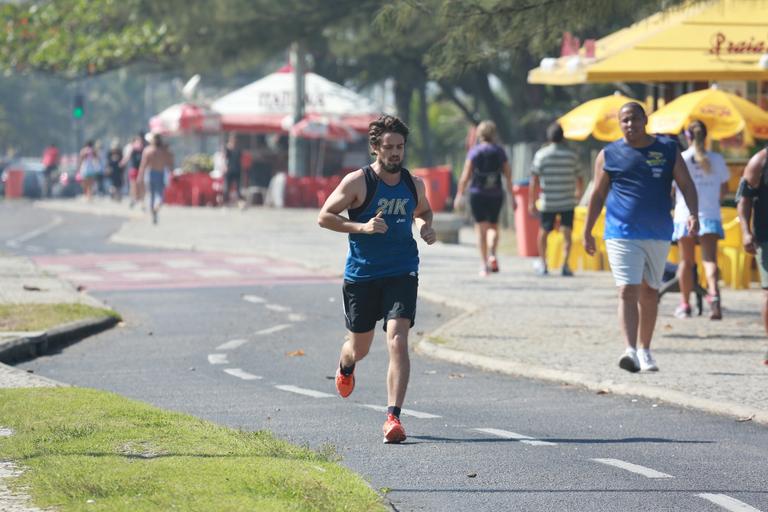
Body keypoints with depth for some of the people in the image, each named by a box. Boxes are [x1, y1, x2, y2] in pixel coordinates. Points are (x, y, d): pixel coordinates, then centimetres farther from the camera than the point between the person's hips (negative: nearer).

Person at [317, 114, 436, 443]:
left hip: (401, 274, 1)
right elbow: (324, 217, -8)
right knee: (359, 348, 14)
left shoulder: (414, 184, 4)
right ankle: (345, 367, 53)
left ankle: (393, 417, -20)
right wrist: (361, 226, -21)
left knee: (398, 341, -18)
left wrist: (426, 228, 2)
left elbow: (423, 211, 25)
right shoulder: (357, 182, -9)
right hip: (361, 276, -1)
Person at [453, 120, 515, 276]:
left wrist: (459, 195, -2)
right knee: (493, 227, 18)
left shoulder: (474, 151, -2)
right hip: (496, 194, 2)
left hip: (477, 194, -2)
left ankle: (484, 264, -3)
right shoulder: (499, 151, 3)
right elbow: (508, 174, 1)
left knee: (481, 229, 2)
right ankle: (492, 255, -4)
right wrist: (512, 197, 5)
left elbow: (466, 175, -7)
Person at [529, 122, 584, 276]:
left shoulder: (541, 155, -3)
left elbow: (534, 181, -7)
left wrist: (531, 203, -3)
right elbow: (579, 180, 8)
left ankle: (543, 265, 24)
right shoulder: (571, 156, 1)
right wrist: (579, 193, 28)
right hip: (567, 202, 0)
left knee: (543, 232, 16)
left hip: (548, 203, 0)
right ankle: (565, 264, -16)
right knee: (567, 232, 0)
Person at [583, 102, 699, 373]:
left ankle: (645, 350, 25)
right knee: (628, 292, -15)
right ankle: (630, 351, -24)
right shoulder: (609, 155, 4)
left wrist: (693, 214, -13)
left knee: (649, 293, 13)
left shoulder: (668, 150, 5)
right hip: (622, 235, -2)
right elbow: (598, 195, 10)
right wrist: (587, 232, 10)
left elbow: (686, 185, 4)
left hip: (658, 235, 2)